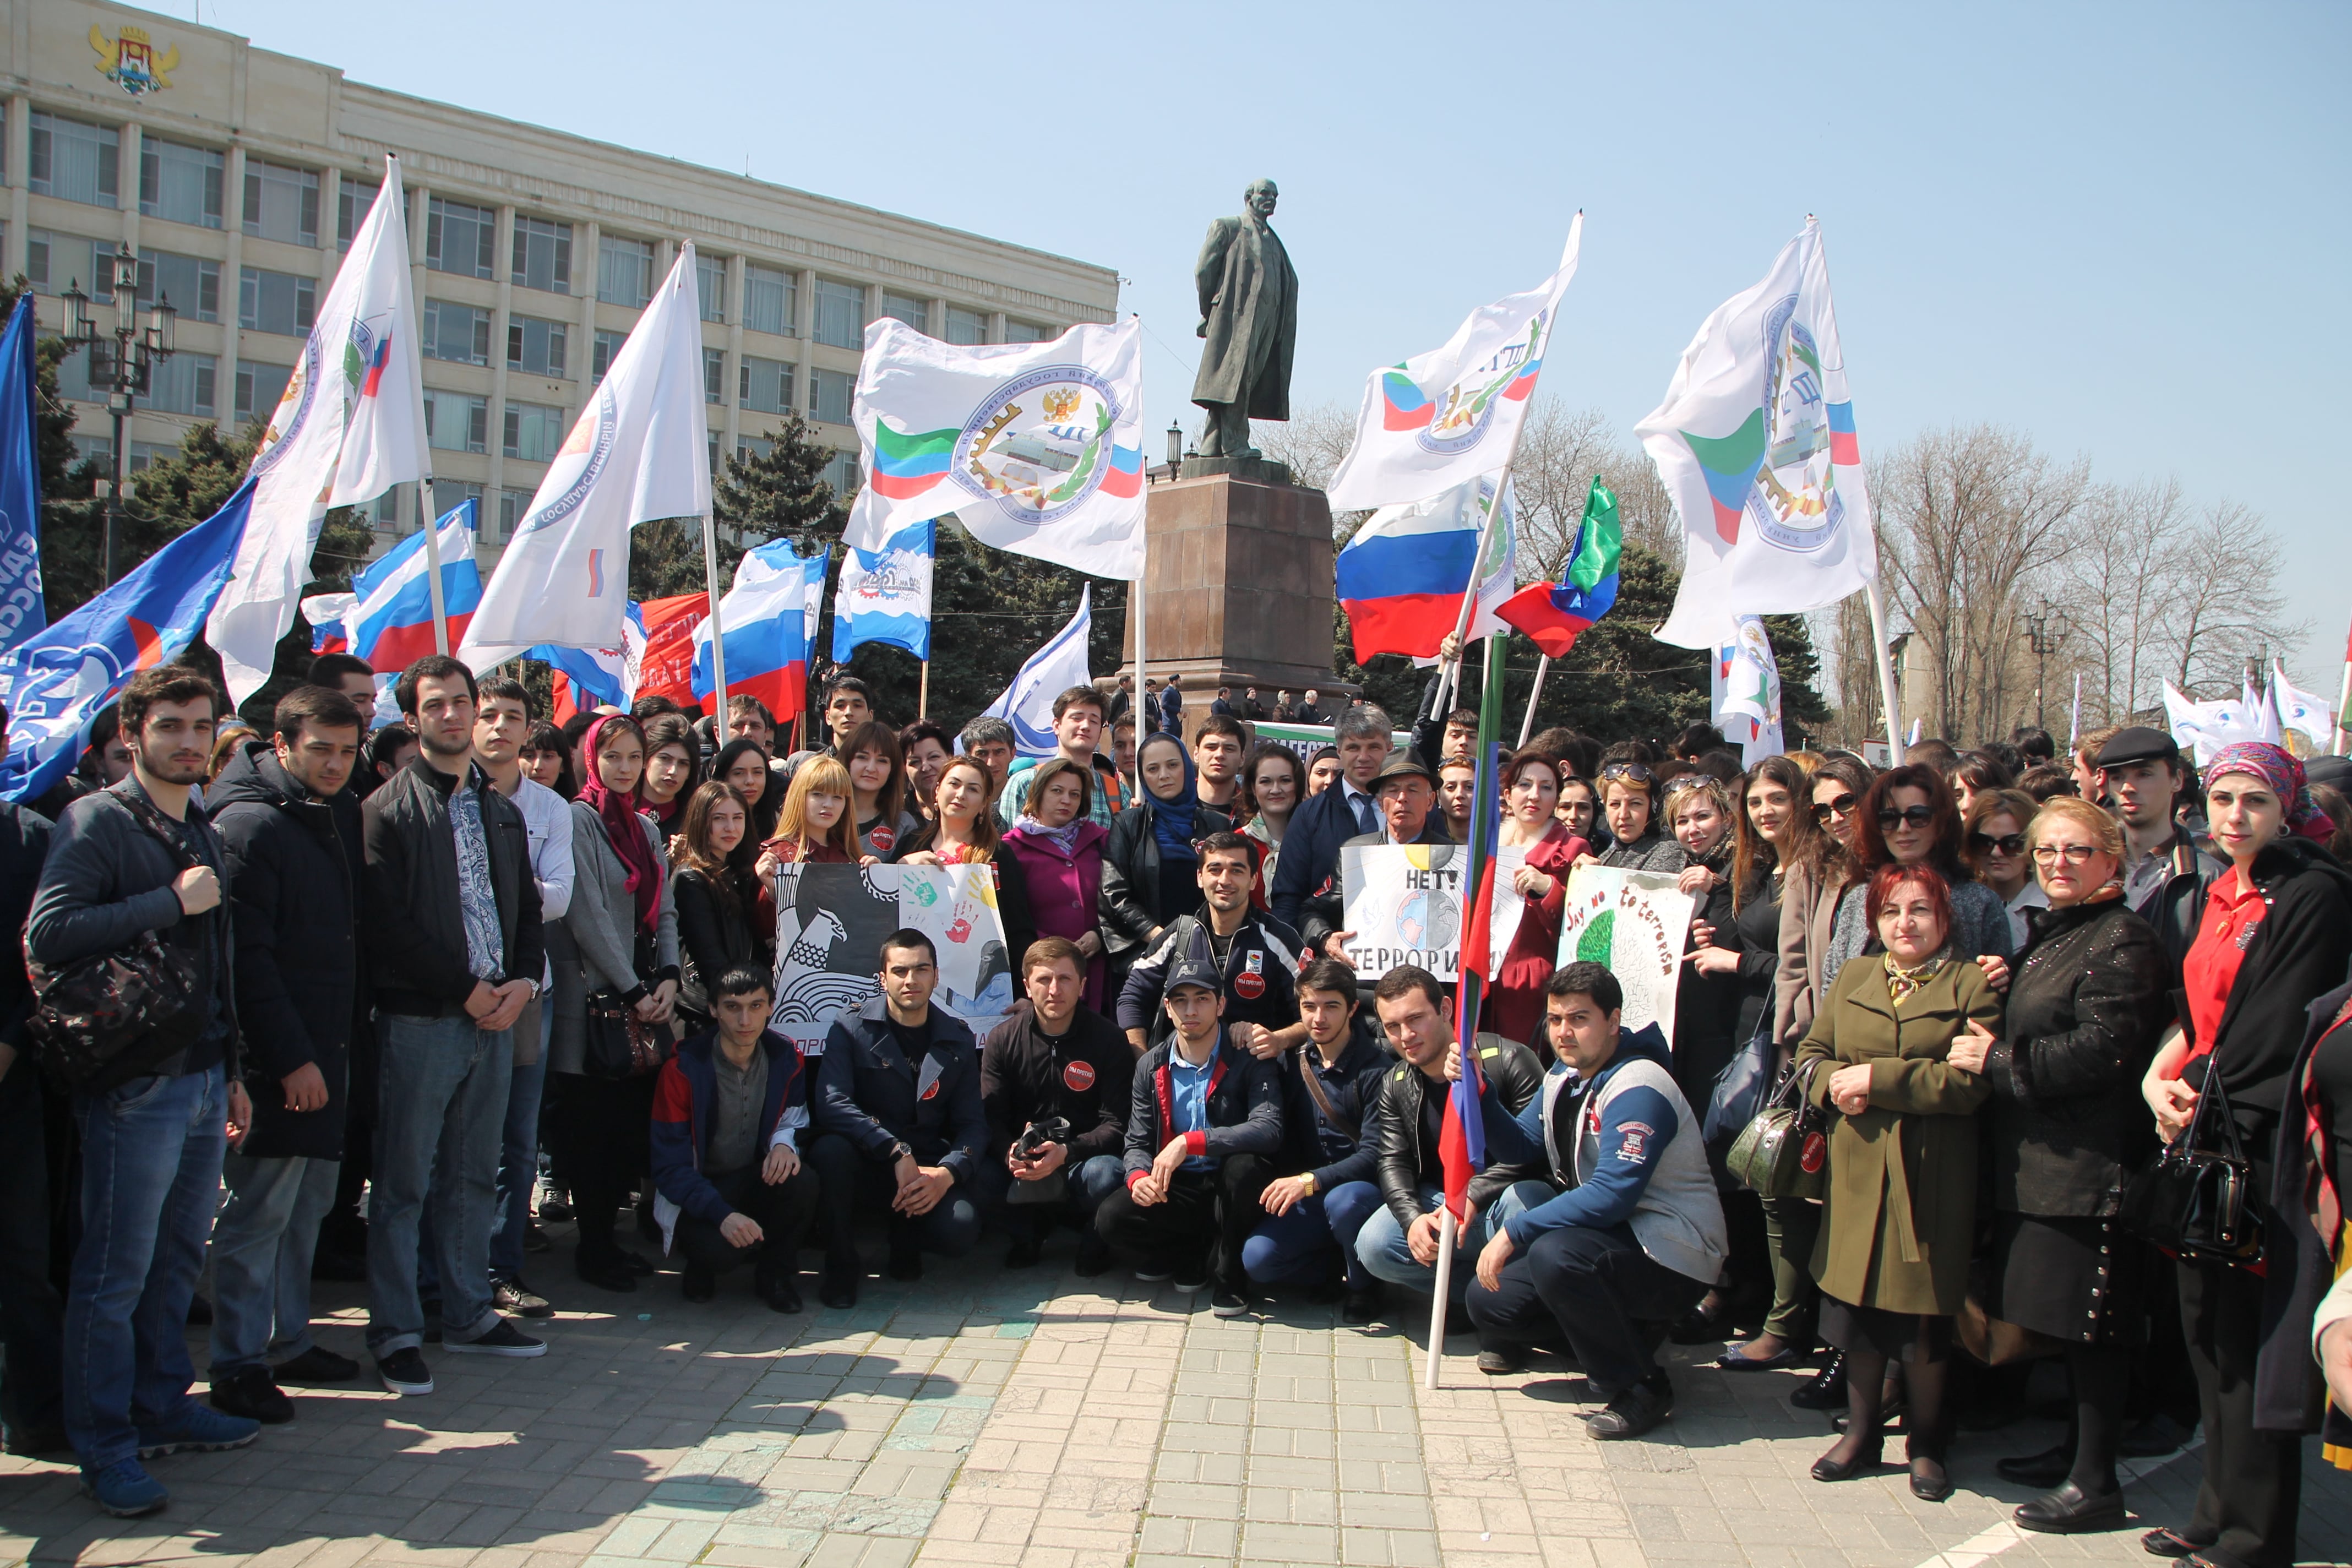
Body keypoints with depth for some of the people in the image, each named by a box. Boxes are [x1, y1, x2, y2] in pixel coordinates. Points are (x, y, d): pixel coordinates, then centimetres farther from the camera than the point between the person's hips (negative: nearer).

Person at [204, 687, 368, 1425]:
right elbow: (246, 957, -17)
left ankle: (288, 1335, 26)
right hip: (274, 1057, -8)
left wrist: (352, 1031, 11)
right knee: (260, 1208, -1)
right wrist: (289, 1058, -18)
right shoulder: (248, 826, -13)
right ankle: (238, 1365, 9)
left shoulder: (343, 815, 11)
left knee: (310, 1200, 14)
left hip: (326, 1046, 8)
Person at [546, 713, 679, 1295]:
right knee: (594, 1127, -1)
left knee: (634, 1122, 6)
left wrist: (668, 978, 0)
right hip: (596, 998, -6)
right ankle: (593, 1247, 10)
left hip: (646, 998, 7)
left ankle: (606, 1234, 19)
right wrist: (631, 991, -13)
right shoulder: (579, 819, -7)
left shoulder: (647, 827, 15)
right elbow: (588, 915, -13)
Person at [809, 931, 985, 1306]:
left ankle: (905, 1243, 13)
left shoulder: (957, 1039, 5)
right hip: (865, 1159, -1)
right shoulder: (851, 1029, -4)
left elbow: (973, 1123, 2)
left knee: (960, 1231, -27)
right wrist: (897, 1152, -29)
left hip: (928, 1167, 2)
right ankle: (841, 1264, -9)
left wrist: (947, 1173, -19)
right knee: (830, 1150, -35)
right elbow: (832, 1106, -19)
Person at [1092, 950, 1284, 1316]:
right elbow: (1137, 1142, 5)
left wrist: (1188, 1142, -34)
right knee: (1111, 1218, -23)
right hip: (1177, 1190, 3)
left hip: (1230, 1190, -3)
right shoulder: (1151, 1066, 3)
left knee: (1245, 1163, -37)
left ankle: (1227, 1273, -11)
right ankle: (1193, 1256, 5)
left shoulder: (1248, 1060, -11)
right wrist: (1139, 1178, -21)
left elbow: (1269, 1130, -27)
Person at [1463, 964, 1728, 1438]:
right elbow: (1520, 1146, 11)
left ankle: (1640, 1388, -15)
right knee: (1488, 1302, 1)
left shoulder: (1637, 1089, -23)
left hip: (1672, 1259, -9)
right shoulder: (1566, 1075, 6)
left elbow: (1612, 1195, -32)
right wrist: (1478, 1091, -6)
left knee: (1554, 1254, -35)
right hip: (1605, 1239, 9)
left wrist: (1514, 1232, -30)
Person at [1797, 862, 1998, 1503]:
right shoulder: (1852, 981, 13)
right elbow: (1810, 1054, 14)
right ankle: (1861, 1433, 25)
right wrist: (1835, 1084, -9)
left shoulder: (1972, 986, -3)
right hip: (1858, 1167, 4)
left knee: (1923, 1313, 3)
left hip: (1931, 1174, -4)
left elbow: (1971, 1083, -14)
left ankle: (1925, 1442, 22)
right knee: (1856, 1301, 8)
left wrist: (1876, 1077, -16)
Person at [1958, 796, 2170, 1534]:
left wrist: (1998, 1060, -15)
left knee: (2093, 1321, -2)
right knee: (2066, 1312, 18)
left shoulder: (2122, 941, -13)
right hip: (2041, 1156, 9)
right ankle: (2076, 1450, 30)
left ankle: (2096, 1481, 7)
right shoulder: (2048, 933, 16)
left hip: (2091, 1162, -9)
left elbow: (2102, 1052, -21)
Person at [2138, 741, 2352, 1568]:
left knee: (2245, 1338, -1)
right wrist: (2160, 1077, -3)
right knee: (2207, 1327, 14)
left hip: (2261, 1144, -8)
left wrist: (2194, 1089, -10)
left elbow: (2278, 1032, -17)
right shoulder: (2218, 894, 14)